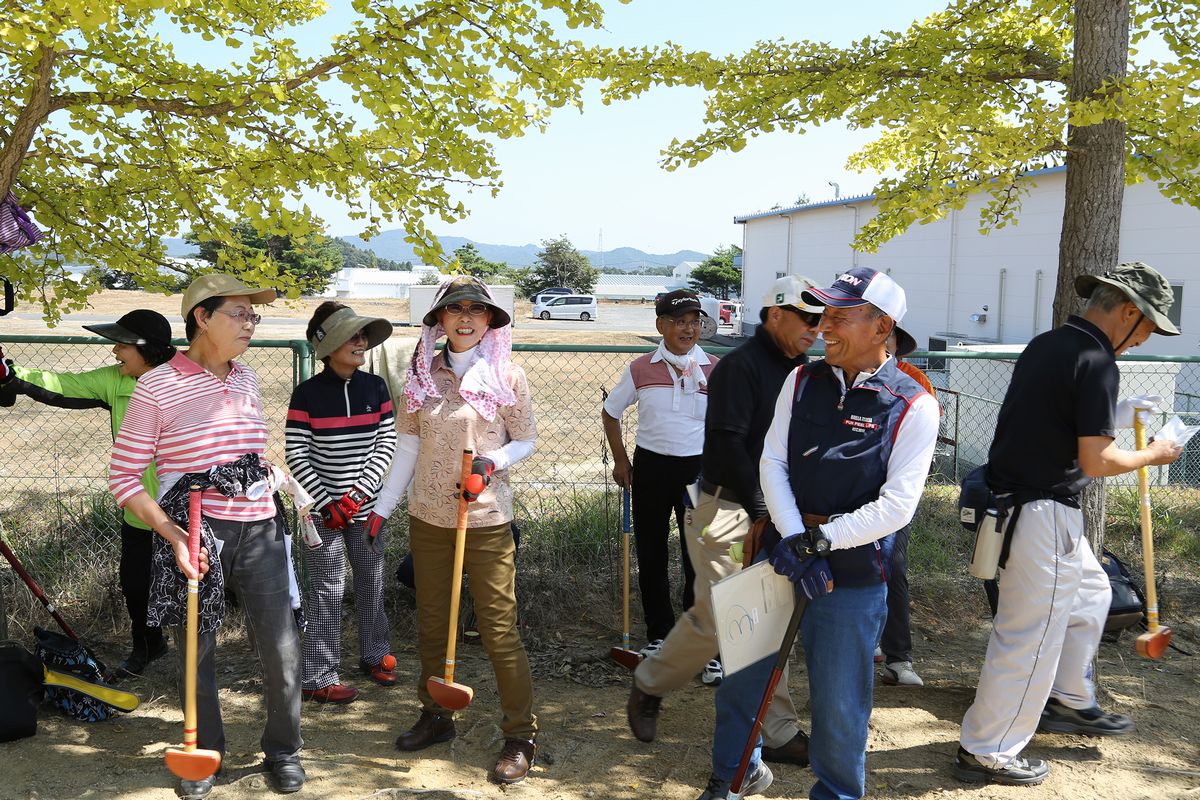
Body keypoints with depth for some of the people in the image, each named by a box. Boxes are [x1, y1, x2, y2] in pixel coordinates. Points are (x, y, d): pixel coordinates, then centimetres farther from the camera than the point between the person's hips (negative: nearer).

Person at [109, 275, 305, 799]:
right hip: (195, 536, -4)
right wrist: (172, 534, -17)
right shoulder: (157, 386, -7)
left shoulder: (247, 380, 9)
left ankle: (283, 749, 26)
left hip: (258, 531, 4)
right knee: (197, 652, 10)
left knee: (282, 651, 4)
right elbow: (123, 477, -7)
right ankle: (205, 752, 32)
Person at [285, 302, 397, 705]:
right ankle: (317, 678, 12)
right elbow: (297, 456, -8)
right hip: (323, 509, -4)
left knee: (372, 581, 16)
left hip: (367, 505, 4)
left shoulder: (375, 387, 2)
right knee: (328, 590, 0)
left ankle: (374, 655, 35)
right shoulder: (308, 393, -9)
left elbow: (386, 442, 0)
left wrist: (359, 493, -11)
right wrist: (325, 504, -14)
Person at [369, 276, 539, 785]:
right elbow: (408, 444, 9)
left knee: (499, 629, -3)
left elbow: (526, 441, 3)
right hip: (427, 517, 4)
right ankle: (436, 717, 34)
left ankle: (521, 736, 11)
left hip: (486, 519, -4)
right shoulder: (423, 374, 4)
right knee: (431, 622, 16)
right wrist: (383, 505, 8)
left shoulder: (507, 376, -5)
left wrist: (492, 462, -17)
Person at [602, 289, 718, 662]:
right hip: (651, 467, 2)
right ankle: (659, 635, 27)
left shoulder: (717, 370, -2)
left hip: (700, 468, -1)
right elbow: (610, 412, 13)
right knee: (651, 557, 10)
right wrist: (621, 461, 8)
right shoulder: (640, 370, 0)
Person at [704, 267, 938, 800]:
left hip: (853, 572, -4)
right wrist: (793, 540, -15)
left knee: (838, 702, 6)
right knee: (739, 672, 16)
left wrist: (818, 542, -19)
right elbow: (772, 462, -3)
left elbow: (897, 505, -15)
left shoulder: (913, 406, -11)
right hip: (781, 552, 5)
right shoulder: (803, 381, 2)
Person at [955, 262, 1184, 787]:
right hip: (1041, 514, -10)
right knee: (1031, 636, 0)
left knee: (1090, 593, 28)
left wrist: (1117, 417, 17)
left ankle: (1068, 702, 41)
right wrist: (1153, 455, -2)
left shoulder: (1046, 345, 10)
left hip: (1014, 501, 10)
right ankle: (987, 753, 11)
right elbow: (1095, 461, -19)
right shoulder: (1096, 363, -17)